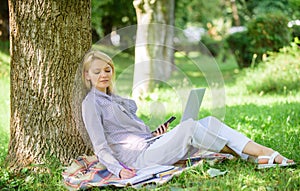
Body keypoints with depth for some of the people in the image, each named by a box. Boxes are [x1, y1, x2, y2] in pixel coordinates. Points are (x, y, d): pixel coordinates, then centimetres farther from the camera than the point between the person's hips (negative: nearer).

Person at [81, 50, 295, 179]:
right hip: (139, 156, -9)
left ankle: (265, 154, -26)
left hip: (151, 144, 9)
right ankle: (263, 153, -27)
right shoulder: (91, 104, -1)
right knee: (188, 126, -30)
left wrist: (154, 133, 9)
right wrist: (119, 170, -24)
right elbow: (101, 148, -9)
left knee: (210, 122, -11)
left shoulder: (115, 99, 24)